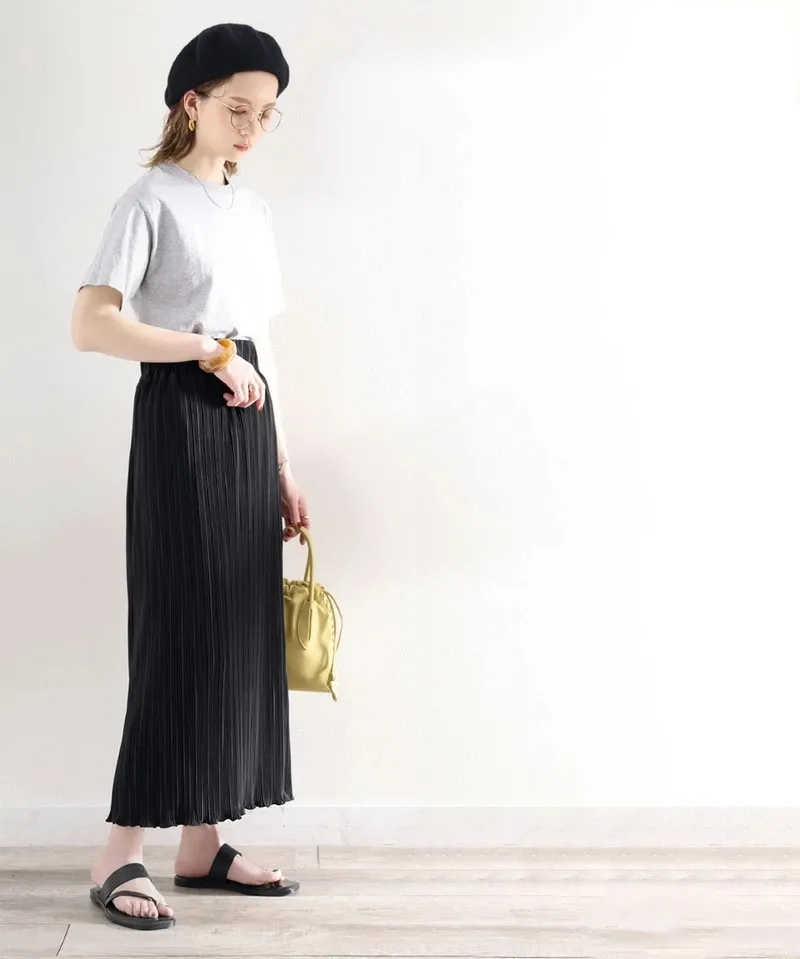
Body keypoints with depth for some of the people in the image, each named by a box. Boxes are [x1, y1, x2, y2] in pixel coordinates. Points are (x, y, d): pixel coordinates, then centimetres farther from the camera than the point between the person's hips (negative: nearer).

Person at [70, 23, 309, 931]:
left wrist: (282, 465, 13)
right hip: (180, 421, -7)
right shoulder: (152, 197, -4)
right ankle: (119, 858, -1)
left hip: (248, 427, 7)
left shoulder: (254, 210, 17)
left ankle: (202, 843, 13)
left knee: (240, 632, 5)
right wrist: (208, 350, -16)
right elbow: (90, 323, -15)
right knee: (181, 631, -9)